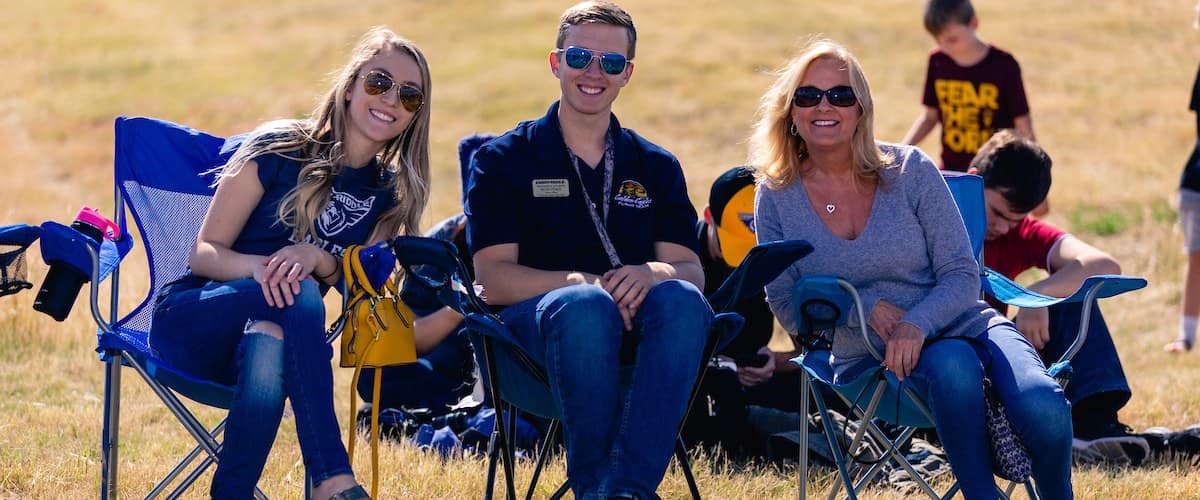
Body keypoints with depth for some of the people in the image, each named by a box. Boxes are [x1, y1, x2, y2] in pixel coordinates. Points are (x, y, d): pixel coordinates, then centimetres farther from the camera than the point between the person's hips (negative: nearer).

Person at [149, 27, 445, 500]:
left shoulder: (391, 192, 6)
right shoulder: (279, 150, -6)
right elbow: (204, 252, -6)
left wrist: (318, 259, -23)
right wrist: (259, 267, -29)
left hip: (279, 333, 2)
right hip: (192, 316, -2)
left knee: (270, 341, -38)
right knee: (299, 293, -36)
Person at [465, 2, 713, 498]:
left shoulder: (655, 167, 21)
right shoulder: (503, 160, 12)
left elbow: (692, 270, 8)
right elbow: (493, 279, -1)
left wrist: (652, 274, -17)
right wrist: (581, 283, -18)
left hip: (635, 323, 3)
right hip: (535, 317, -3)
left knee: (683, 301, -34)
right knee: (585, 305, -39)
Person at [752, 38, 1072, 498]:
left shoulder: (910, 171, -1)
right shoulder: (776, 198, 1)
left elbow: (963, 278, -3)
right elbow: (786, 307, 2)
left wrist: (916, 325, -23)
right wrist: (867, 307, -14)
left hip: (959, 324, 1)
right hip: (868, 358, -1)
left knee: (1043, 409, -30)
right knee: (954, 365, -38)